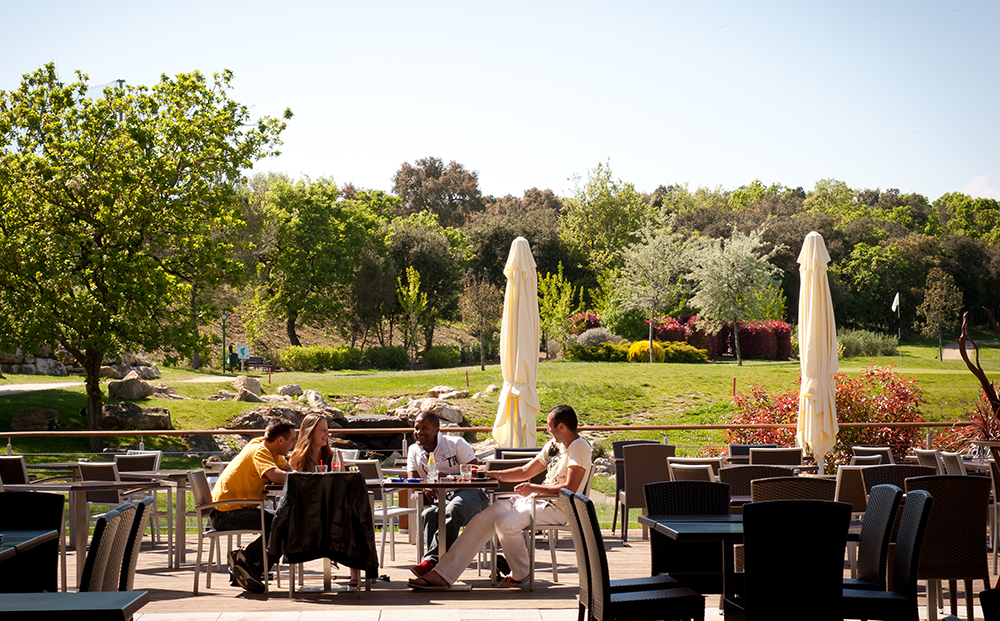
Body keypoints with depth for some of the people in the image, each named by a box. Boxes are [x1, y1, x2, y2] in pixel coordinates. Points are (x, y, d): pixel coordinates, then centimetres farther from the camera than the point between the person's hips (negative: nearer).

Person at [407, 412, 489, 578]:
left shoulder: (456, 443, 4)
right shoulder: (414, 451, 17)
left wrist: (447, 476, -18)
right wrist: (425, 487, -20)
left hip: (468, 493, -3)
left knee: (452, 510, -38)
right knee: (428, 514, -33)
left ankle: (431, 560, -42)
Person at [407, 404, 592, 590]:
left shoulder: (579, 447, -10)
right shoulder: (553, 444, 18)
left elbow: (570, 488, -20)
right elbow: (525, 471, 22)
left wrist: (534, 488, -19)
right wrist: (491, 474, 14)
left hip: (556, 507, -9)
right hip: (535, 498, 9)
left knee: (505, 522, -30)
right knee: (483, 519, -8)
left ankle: (520, 574, -5)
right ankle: (442, 575, -12)